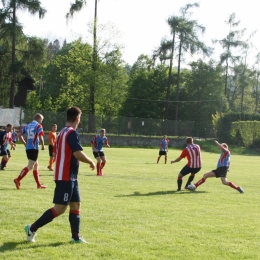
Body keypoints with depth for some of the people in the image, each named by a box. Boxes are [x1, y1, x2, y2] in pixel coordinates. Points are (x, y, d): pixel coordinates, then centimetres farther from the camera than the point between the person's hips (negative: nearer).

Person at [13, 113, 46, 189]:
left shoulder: (28, 126, 14)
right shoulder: (38, 126, -5)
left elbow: (19, 135, 12)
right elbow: (40, 137, -17)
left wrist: (25, 143, 18)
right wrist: (43, 145, -1)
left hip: (28, 148, 8)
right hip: (34, 148, -8)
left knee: (36, 165, 16)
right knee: (30, 166, -8)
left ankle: (39, 184, 20)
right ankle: (18, 180, -18)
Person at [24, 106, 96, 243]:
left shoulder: (62, 132, 13)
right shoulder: (72, 133, -17)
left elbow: (56, 153, 19)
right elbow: (78, 154, -24)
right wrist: (91, 162, -9)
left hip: (69, 177, 10)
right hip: (66, 177, -10)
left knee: (76, 204, 10)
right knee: (60, 208, -7)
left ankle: (75, 236, 11)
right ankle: (32, 228, -3)